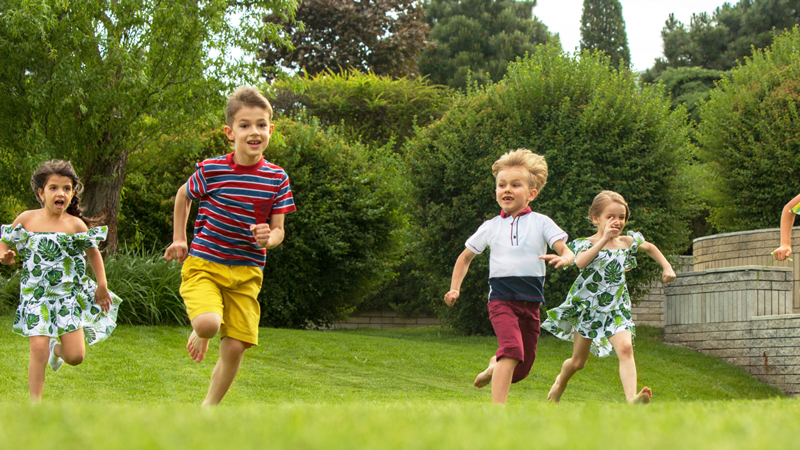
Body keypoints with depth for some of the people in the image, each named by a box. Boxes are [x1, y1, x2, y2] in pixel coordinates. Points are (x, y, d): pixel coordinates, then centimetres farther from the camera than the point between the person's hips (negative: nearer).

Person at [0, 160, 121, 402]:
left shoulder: (75, 225, -2)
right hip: (36, 295, -1)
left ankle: (57, 349, 33)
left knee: (76, 356, -4)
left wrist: (102, 287, 8)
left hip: (69, 295, 1)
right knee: (38, 348, -14)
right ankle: (35, 403, 0)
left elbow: (93, 253, 10)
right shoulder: (26, 219, -2)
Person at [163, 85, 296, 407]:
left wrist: (269, 238, -21)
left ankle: (208, 409, 21)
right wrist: (179, 240, 11)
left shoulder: (277, 179, -2)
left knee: (235, 348, 0)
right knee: (209, 324, -28)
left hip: (246, 272, 3)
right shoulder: (211, 170, -9)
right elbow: (183, 197, 12)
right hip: (203, 264, -3)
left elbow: (279, 231, 2)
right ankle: (199, 333, 11)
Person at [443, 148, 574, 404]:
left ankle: (495, 366, 43)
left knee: (522, 369, 9)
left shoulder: (541, 223, 4)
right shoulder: (491, 227, 8)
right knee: (512, 348, -28)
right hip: (501, 298, -2)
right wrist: (455, 289, 10)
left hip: (530, 301, 2)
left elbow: (566, 250, -6)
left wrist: (563, 258, -31)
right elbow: (465, 257, 21)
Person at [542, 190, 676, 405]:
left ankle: (632, 398, -37)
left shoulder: (628, 242, 4)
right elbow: (580, 262, -33)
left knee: (625, 348, -25)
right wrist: (604, 240, -35)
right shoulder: (587, 243, -9)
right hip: (587, 307, -2)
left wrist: (667, 267, 15)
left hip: (616, 309, 2)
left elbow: (650, 248, 26)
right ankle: (560, 382, 45)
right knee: (578, 361, 12)